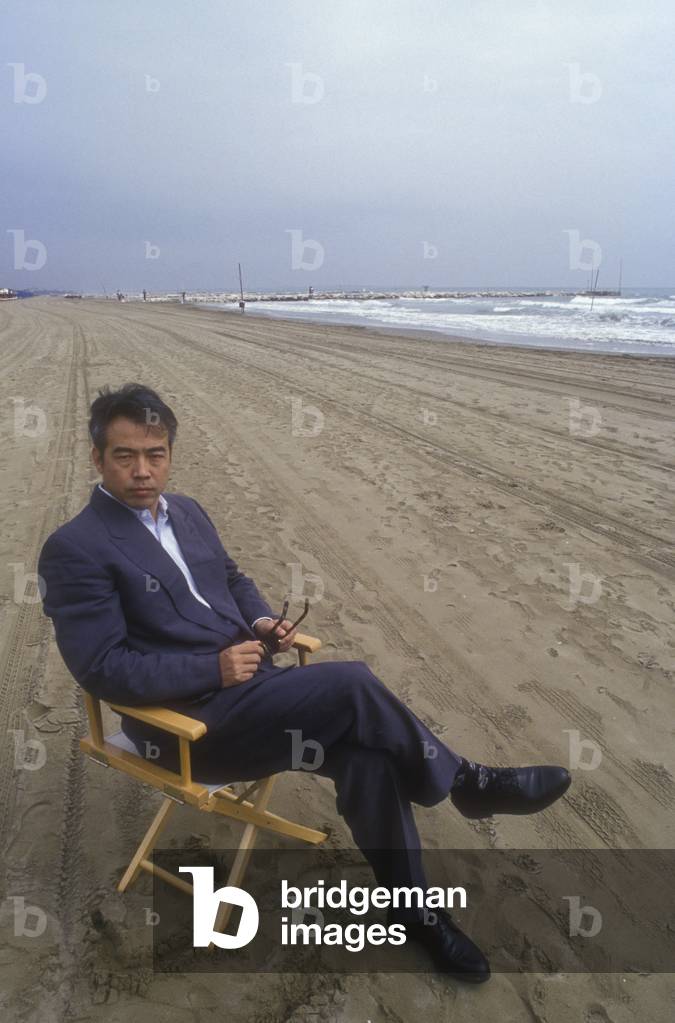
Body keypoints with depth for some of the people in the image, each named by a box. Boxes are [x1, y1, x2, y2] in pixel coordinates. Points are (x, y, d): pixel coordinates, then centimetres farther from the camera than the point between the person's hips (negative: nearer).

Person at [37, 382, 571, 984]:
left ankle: (412, 909, 3)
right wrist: (215, 669, -20)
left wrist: (261, 621, 1)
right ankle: (464, 782, -3)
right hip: (189, 723, -7)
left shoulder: (186, 510, 11)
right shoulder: (74, 549, -12)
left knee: (365, 752, -15)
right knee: (351, 684, -25)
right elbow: (102, 668, -16)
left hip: (249, 682, 7)